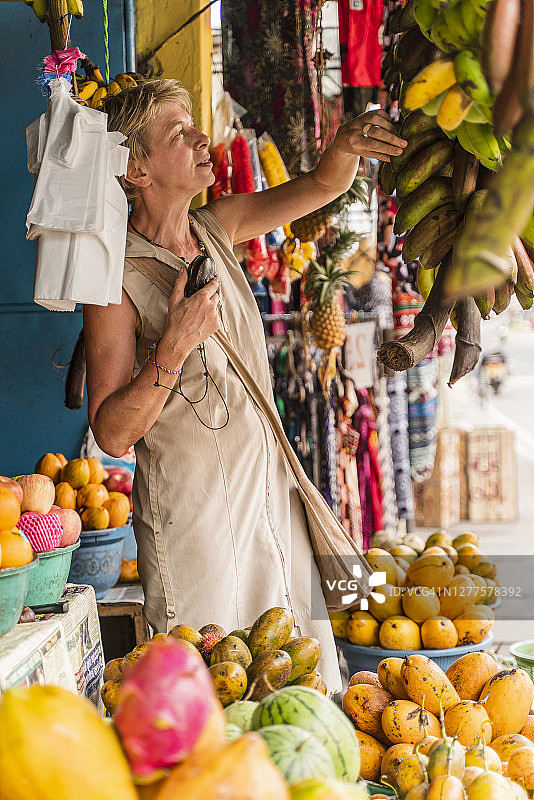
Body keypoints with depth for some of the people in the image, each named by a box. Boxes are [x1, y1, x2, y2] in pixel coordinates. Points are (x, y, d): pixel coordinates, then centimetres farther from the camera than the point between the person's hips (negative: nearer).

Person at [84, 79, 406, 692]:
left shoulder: (215, 227, 5)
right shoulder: (116, 279, -15)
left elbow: (322, 186, 12)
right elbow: (111, 433, -16)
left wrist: (346, 144, -10)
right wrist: (174, 348, -28)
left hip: (271, 488, 7)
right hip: (193, 513, -7)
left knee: (309, 686, 14)